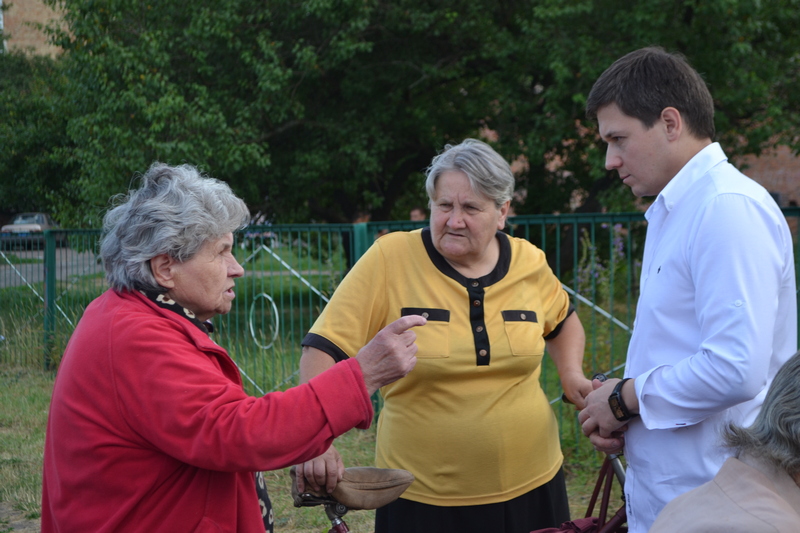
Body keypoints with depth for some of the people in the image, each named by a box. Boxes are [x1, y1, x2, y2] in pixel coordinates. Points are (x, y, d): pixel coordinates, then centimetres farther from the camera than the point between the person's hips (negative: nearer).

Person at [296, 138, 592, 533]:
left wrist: (572, 374, 5)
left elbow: (562, 320, 23)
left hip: (530, 488, 3)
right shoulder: (389, 260, -11)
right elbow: (323, 350, -13)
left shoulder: (529, 264, 2)